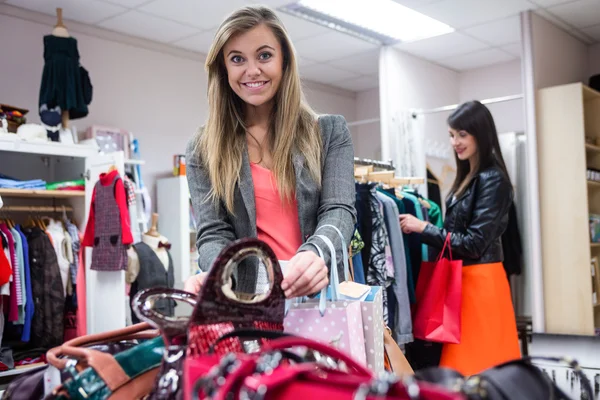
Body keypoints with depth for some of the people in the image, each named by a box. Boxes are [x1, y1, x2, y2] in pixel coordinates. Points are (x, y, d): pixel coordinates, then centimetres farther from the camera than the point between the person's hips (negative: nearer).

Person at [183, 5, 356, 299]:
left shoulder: (331, 132, 8)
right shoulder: (203, 151, 9)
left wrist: (315, 254, -26)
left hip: (322, 297, 1)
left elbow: (338, 211, -3)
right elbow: (214, 232, 2)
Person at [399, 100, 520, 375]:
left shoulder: (492, 179, -13)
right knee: (465, 363, 13)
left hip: (480, 282, -9)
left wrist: (423, 228, -15)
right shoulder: (469, 176, 14)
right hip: (463, 278, 9)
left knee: (475, 366, -2)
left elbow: (474, 243, -18)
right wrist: (426, 219, 3)